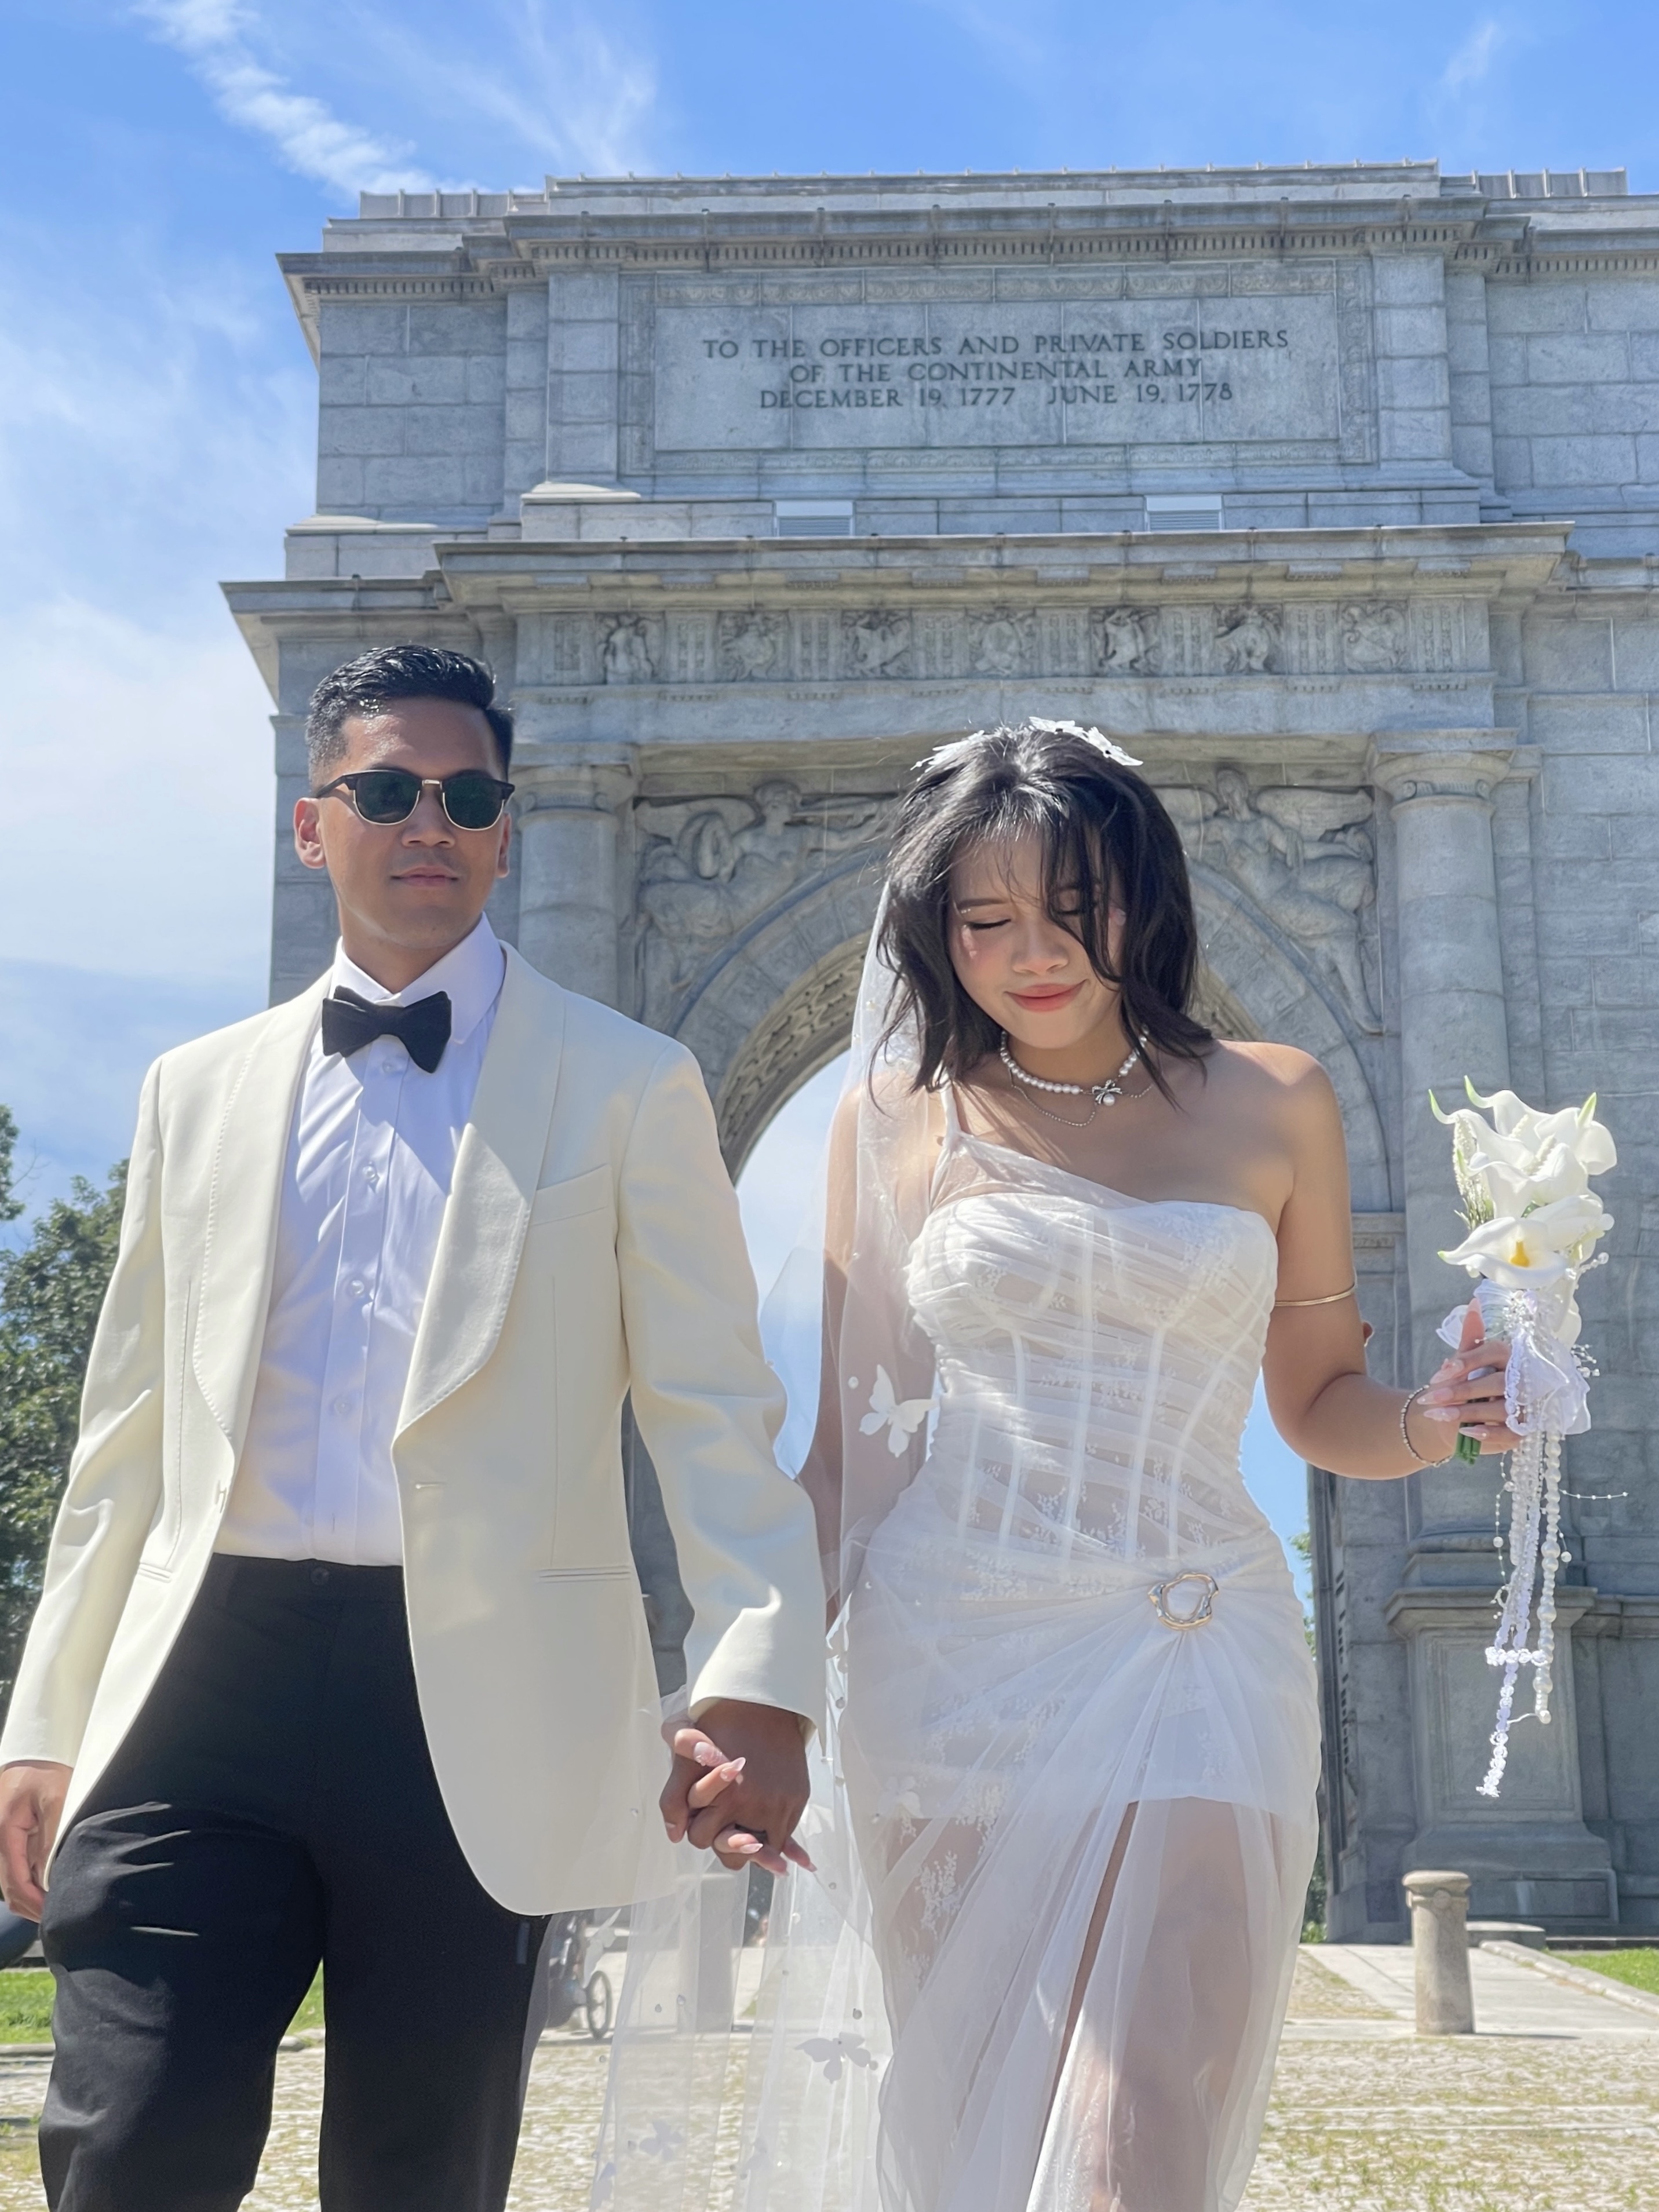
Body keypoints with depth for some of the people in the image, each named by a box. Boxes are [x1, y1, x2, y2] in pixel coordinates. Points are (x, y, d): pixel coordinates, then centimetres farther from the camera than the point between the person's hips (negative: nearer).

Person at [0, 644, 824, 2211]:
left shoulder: (626, 1089, 5)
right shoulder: (199, 1093, 15)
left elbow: (713, 1413, 0)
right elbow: (129, 1437, 16)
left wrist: (754, 1686, -13)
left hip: (477, 1707, -2)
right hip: (211, 1674, 2)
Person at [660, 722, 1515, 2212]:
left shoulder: (1273, 1106, 7)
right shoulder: (897, 1120, 5)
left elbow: (1318, 1402, 14)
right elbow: (848, 1438, 7)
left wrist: (1431, 1420, -8)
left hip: (1191, 1660, 0)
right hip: (946, 1675, 1)